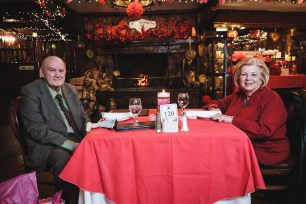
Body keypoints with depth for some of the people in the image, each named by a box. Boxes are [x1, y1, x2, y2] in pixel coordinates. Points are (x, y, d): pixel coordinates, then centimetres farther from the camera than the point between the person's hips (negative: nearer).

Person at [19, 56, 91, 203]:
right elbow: (37, 129, -14)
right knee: (64, 161, -35)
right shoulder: (30, 92, -6)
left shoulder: (71, 89, 13)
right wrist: (70, 145, -22)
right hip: (47, 146, -6)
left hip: (76, 140, 6)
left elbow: (83, 117, 16)